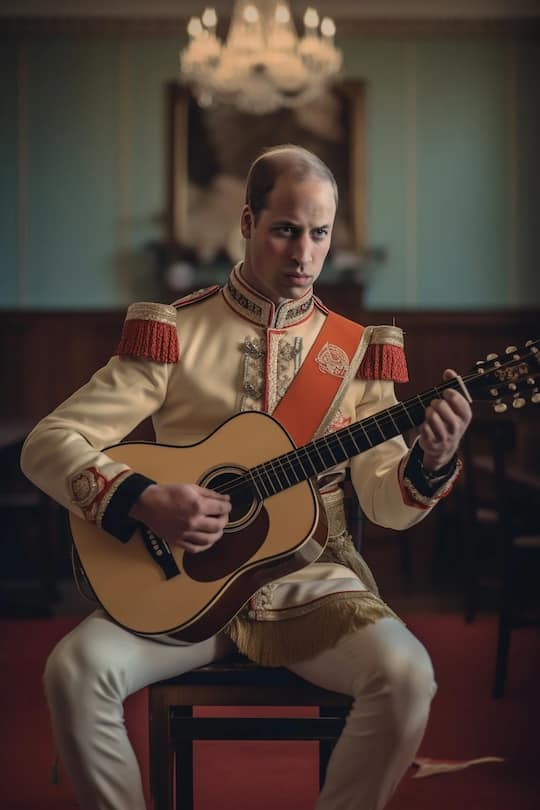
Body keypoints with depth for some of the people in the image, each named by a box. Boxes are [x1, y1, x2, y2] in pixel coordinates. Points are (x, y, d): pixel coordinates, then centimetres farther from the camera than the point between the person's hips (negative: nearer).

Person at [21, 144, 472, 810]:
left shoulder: (356, 350, 5)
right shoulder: (174, 333, -2)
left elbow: (387, 503, 2)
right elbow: (47, 445, -6)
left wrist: (430, 464, -21)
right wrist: (143, 501, -22)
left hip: (311, 582, 1)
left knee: (405, 673, -27)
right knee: (77, 670, -26)